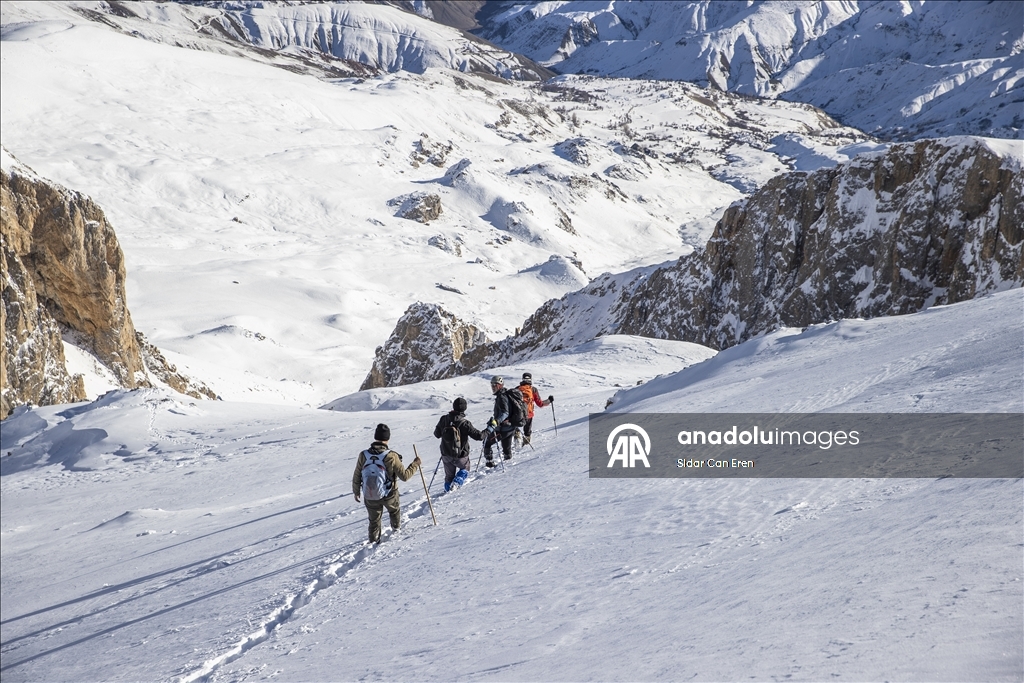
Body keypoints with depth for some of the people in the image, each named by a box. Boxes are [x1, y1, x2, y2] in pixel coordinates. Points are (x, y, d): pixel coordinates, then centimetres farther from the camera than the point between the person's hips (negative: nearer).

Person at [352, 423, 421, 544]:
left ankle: (374, 541, 34)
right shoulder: (391, 457, -25)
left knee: (374, 520, 24)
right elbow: (404, 476, -17)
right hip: (389, 495, -1)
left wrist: (356, 492, 12)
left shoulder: (363, 455, -17)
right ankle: (396, 526, 58)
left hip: (370, 497, 1)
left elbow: (356, 477, -6)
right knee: (394, 510, 33)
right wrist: (415, 464, -1)